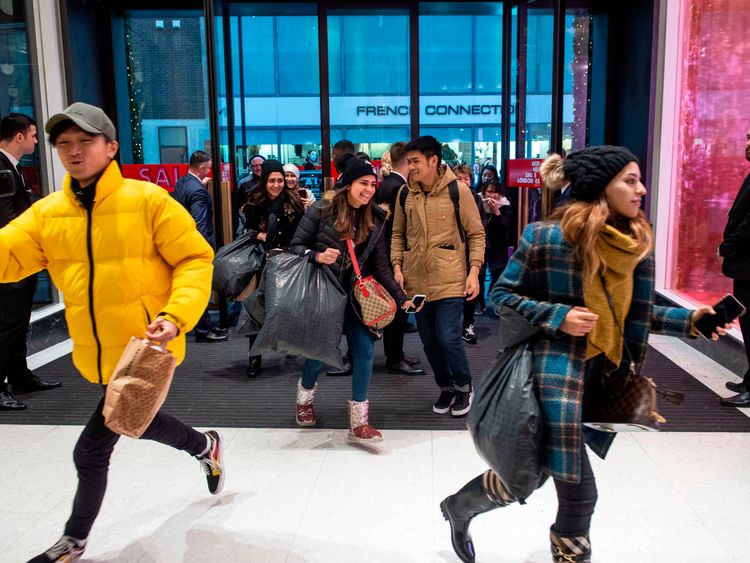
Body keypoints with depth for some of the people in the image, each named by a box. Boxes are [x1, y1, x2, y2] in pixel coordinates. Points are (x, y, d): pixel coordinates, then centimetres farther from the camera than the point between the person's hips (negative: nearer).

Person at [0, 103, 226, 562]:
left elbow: (195, 259, -12)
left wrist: (176, 315, -25)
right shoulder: (46, 213, 3)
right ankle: (206, 447, 56)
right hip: (98, 354, 6)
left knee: (91, 450, 1)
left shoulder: (148, 200, -13)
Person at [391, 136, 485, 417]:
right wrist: (397, 267, 2)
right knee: (429, 340, 12)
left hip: (450, 281, -4)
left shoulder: (458, 191, -7)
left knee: (448, 337, -7)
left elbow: (476, 234, -2)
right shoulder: (405, 194, 4)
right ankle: (446, 387, 32)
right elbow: (398, 234, 13)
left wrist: (474, 272, -9)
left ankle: (464, 386, 19)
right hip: (416, 281, 5)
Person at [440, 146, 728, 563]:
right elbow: (501, 295, -6)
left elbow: (636, 314, 13)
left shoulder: (637, 243, 5)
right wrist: (557, 317, -17)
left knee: (530, 474, 14)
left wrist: (689, 320, -2)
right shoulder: (547, 237, -13)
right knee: (579, 491, -1)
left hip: (605, 374, 6)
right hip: (557, 371, -6)